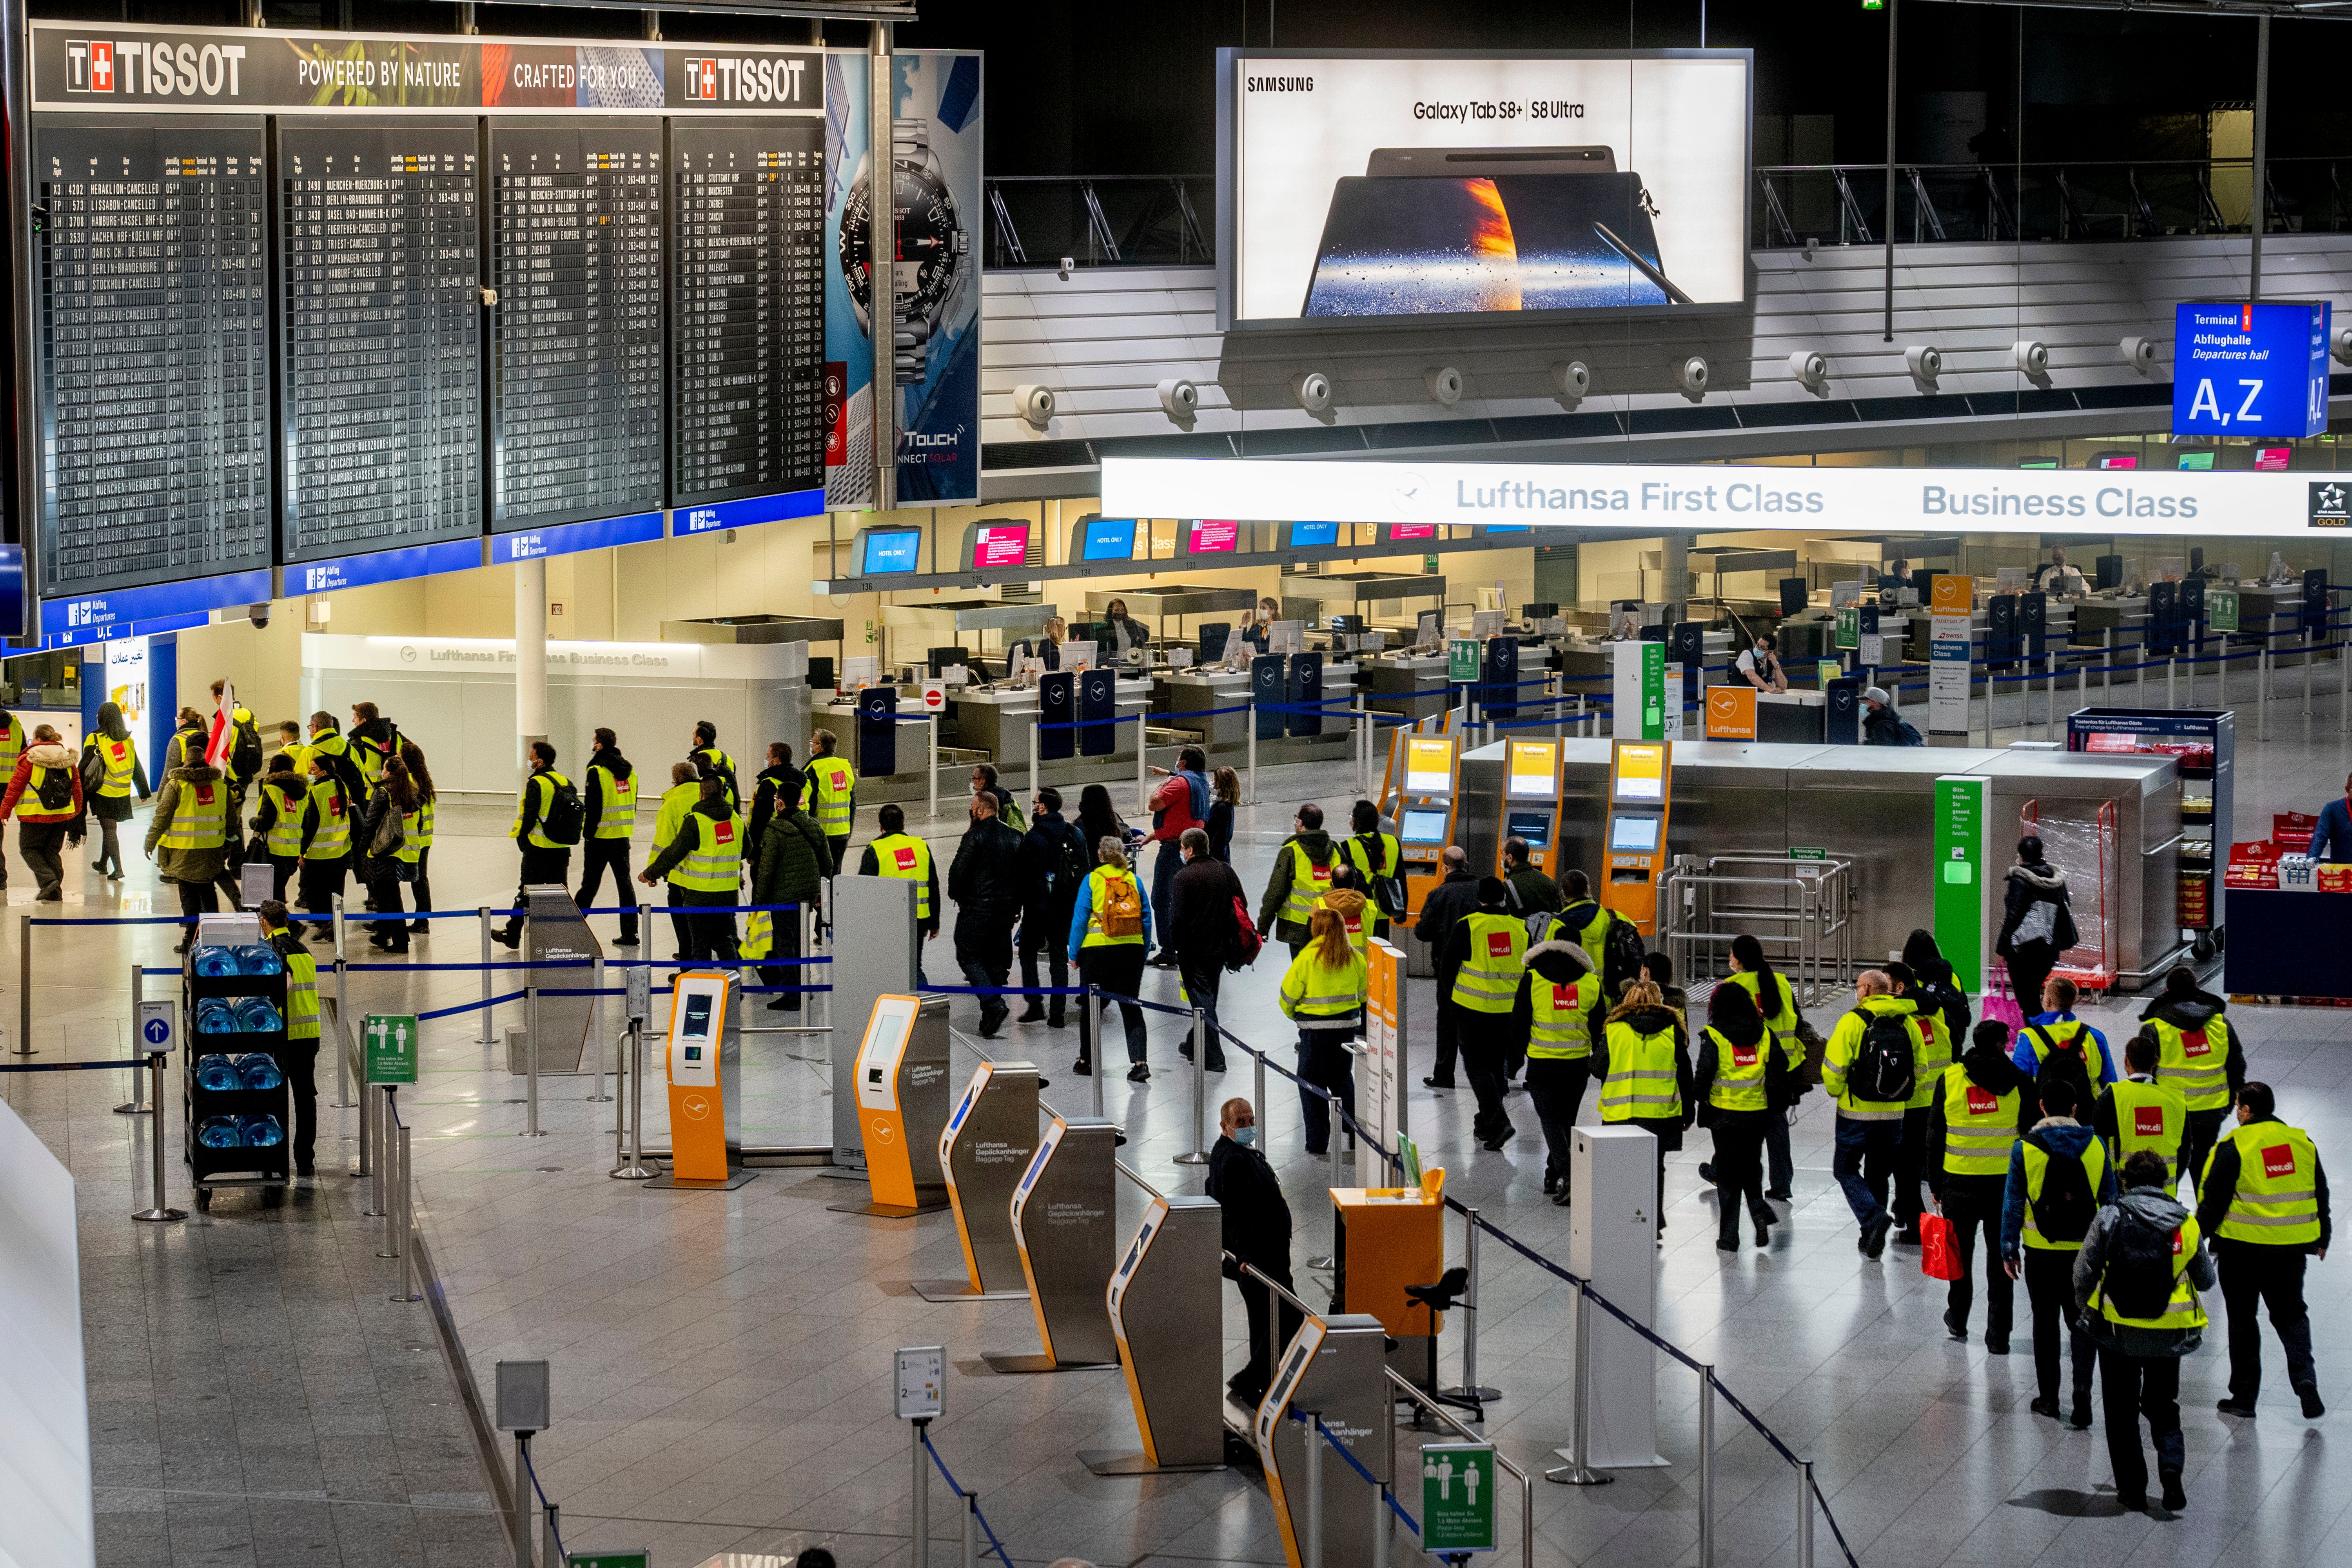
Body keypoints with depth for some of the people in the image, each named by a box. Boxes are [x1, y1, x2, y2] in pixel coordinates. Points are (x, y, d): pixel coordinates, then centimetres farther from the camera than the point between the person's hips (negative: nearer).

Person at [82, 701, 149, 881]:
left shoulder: (95, 741, -11)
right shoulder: (128, 741, 4)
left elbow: (84, 769, -9)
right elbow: (137, 768, 12)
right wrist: (144, 792, 20)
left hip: (104, 795, -5)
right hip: (123, 796, 5)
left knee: (109, 829, -2)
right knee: (109, 828, 20)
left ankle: (117, 869, -11)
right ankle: (103, 864, 35)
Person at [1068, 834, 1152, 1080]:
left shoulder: (1092, 880, -3)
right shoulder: (1134, 881, 6)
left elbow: (1080, 919, -4)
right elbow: (1147, 919, 8)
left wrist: (1074, 953, 3)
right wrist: (1143, 954, 16)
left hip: (1097, 949, -3)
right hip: (1132, 949, 3)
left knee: (1091, 1005, 12)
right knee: (1130, 1006, 5)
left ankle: (1086, 1060, 20)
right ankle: (1139, 1062, -7)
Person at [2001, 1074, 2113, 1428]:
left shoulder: (2024, 1148, -7)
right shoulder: (2095, 1146, -2)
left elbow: (2013, 1203, -4)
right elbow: (2109, 1199, 4)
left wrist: (2009, 1250, 4)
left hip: (2041, 1250, -1)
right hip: (2085, 1249, 1)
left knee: (2045, 1321, 12)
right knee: (2080, 1321, 8)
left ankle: (2048, 1396, 18)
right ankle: (2083, 1391, -9)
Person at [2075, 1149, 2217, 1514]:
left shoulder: (2110, 1217, -9)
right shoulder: (2186, 1224, -3)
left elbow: (2084, 1273, -8)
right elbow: (2206, 1281, 8)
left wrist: (2083, 1307, 11)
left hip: (2117, 1331, -1)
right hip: (2168, 1336, 1)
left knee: (2121, 1412, 13)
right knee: (2163, 1407, 17)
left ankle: (2132, 1487, 13)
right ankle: (2171, 1464, -8)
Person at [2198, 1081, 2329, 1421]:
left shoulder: (2234, 1147, -11)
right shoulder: (2303, 1143, 5)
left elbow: (2213, 1199, -10)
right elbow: (2320, 1196, 14)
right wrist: (2321, 1239, 26)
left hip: (2243, 1247, -4)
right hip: (2292, 1248, 4)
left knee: (2242, 1319, 9)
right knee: (2290, 1313, 17)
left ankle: (2244, 1396, 13)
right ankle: (2304, 1378, -3)